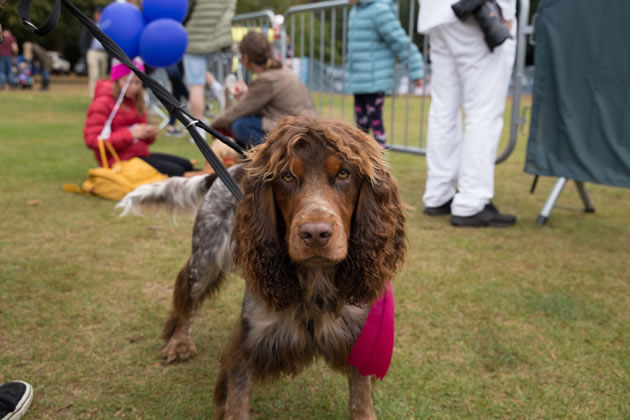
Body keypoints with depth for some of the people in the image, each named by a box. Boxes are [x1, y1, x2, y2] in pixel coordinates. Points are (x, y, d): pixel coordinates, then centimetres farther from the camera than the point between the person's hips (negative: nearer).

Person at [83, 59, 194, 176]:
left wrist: (149, 134, 0)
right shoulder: (102, 104, -8)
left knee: (187, 165, -2)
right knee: (175, 172, -21)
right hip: (120, 159, -9)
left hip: (141, 154, 9)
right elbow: (92, 140, -18)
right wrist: (130, 134, -23)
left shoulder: (135, 100, 17)